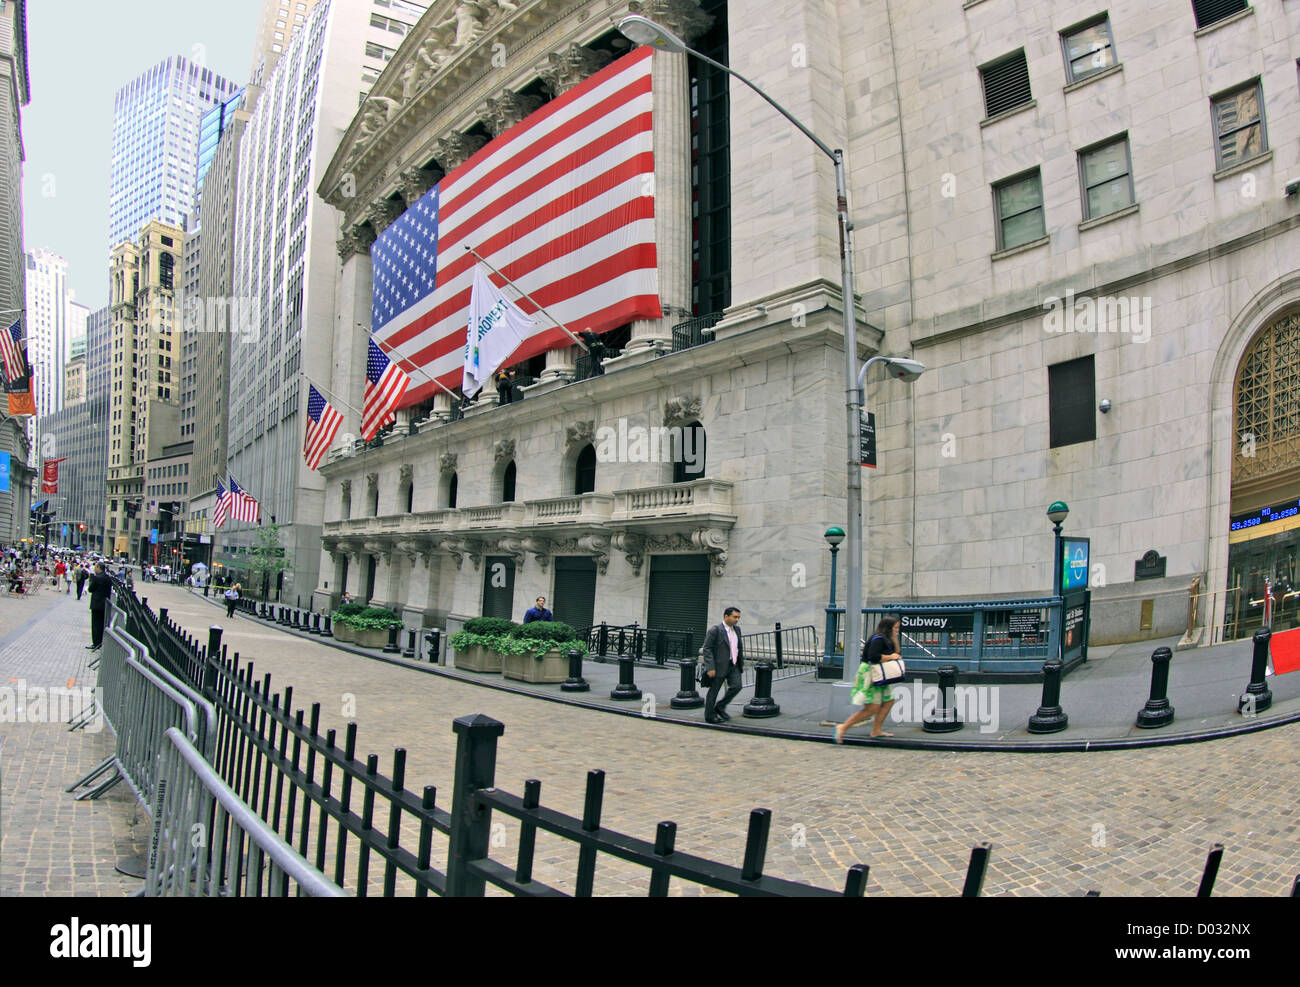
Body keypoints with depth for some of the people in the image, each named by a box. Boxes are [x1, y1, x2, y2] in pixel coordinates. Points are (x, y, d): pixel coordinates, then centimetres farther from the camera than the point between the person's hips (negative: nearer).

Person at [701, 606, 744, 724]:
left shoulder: (737, 629, 9)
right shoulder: (715, 630, -13)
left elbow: (740, 647, 21)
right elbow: (707, 649, -15)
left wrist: (741, 663, 17)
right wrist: (710, 667, -20)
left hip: (733, 665, 7)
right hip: (719, 666, -6)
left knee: (736, 686, -6)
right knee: (714, 691, 3)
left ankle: (720, 707, 14)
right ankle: (710, 716, 16)